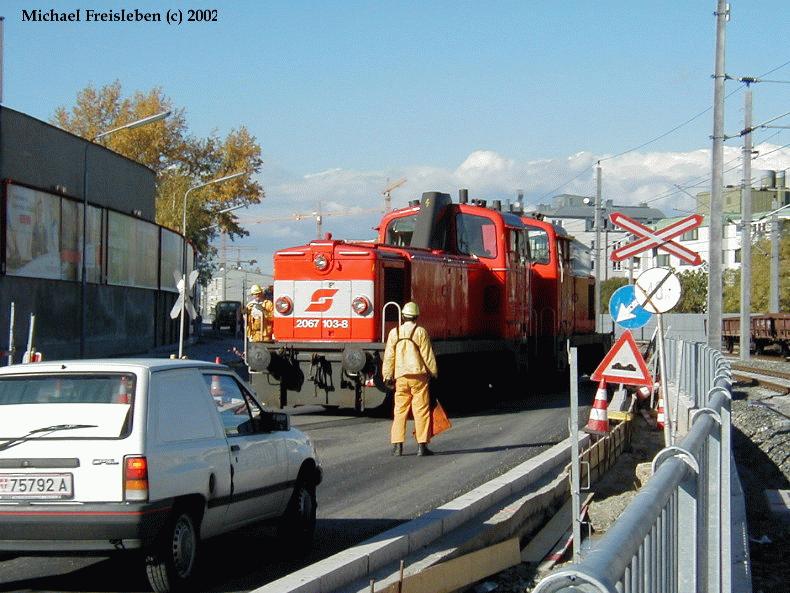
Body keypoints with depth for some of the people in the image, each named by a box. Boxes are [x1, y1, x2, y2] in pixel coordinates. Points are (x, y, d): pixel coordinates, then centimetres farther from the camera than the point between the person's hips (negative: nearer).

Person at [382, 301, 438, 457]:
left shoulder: (394, 332, 4)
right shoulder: (420, 332, -4)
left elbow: (389, 357, 5)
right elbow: (428, 355, -3)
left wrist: (387, 376, 11)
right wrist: (433, 372, 7)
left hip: (400, 377, 3)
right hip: (418, 375, -3)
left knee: (400, 411, 7)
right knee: (421, 411, 1)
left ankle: (397, 445, 3)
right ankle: (422, 445, 0)